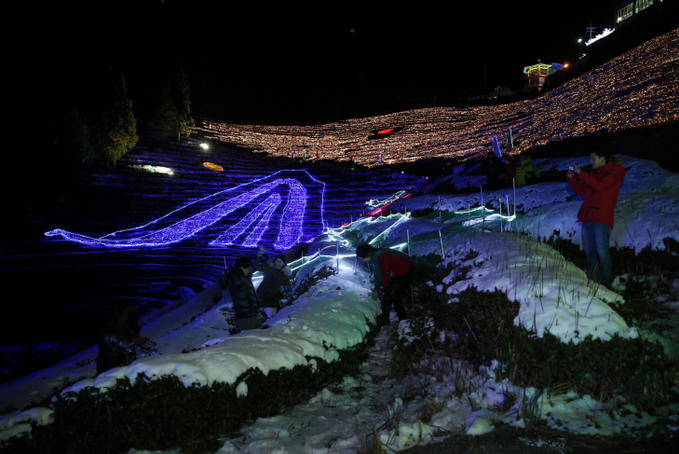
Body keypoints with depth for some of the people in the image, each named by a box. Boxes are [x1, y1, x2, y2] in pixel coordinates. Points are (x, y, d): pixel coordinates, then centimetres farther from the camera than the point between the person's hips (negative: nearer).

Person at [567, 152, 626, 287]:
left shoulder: (613, 172, -1)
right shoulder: (594, 173, 21)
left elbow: (599, 185, -19)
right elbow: (580, 190, 21)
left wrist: (580, 173, -14)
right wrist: (571, 177, 7)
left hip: (602, 219, -7)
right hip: (587, 217, 7)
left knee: (601, 251, -9)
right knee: (589, 251, 9)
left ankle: (606, 282, 0)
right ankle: (592, 280, 17)